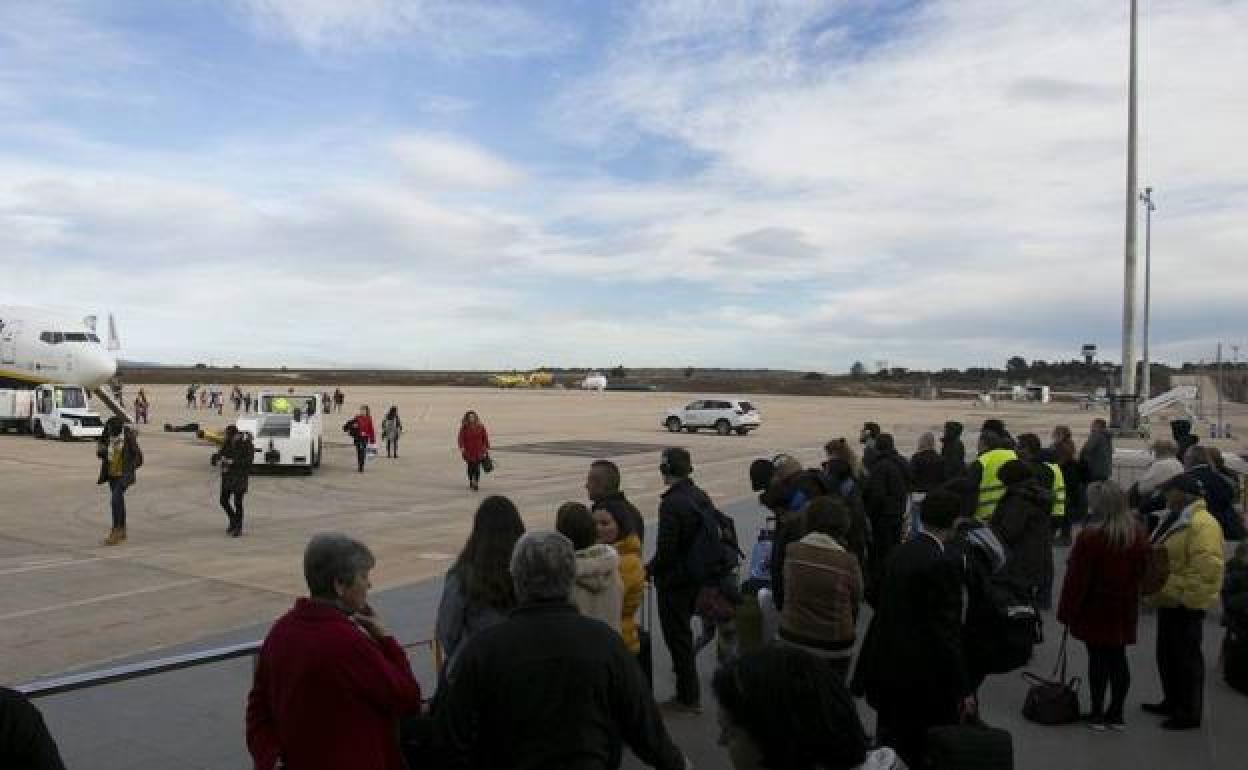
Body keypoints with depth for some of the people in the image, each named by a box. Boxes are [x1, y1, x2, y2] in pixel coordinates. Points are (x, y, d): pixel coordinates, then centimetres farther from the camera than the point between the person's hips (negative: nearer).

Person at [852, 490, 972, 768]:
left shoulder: (900, 552, 4)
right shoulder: (942, 565, -18)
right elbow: (948, 632, -19)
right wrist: (963, 689, -12)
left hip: (888, 668, 8)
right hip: (923, 675, -8)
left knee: (889, 748, 17)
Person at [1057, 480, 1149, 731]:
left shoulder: (1090, 537, -19)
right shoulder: (1138, 535, -1)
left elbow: (1076, 579, -16)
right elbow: (1141, 572, 9)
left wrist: (1067, 611, -8)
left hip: (1095, 609, -5)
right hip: (1124, 609, 5)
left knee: (1098, 658, 4)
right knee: (1117, 658, 12)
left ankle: (1097, 714, 11)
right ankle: (1116, 714, 20)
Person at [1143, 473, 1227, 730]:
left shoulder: (1203, 524, -21)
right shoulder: (1175, 519, 12)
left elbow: (1206, 570, -28)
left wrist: (1176, 594, -24)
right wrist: (1162, 592, 15)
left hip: (1185, 605, -10)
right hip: (1169, 602, 10)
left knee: (1186, 657, 1)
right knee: (1166, 654, 19)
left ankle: (1190, 712, 12)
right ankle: (1172, 702, 32)